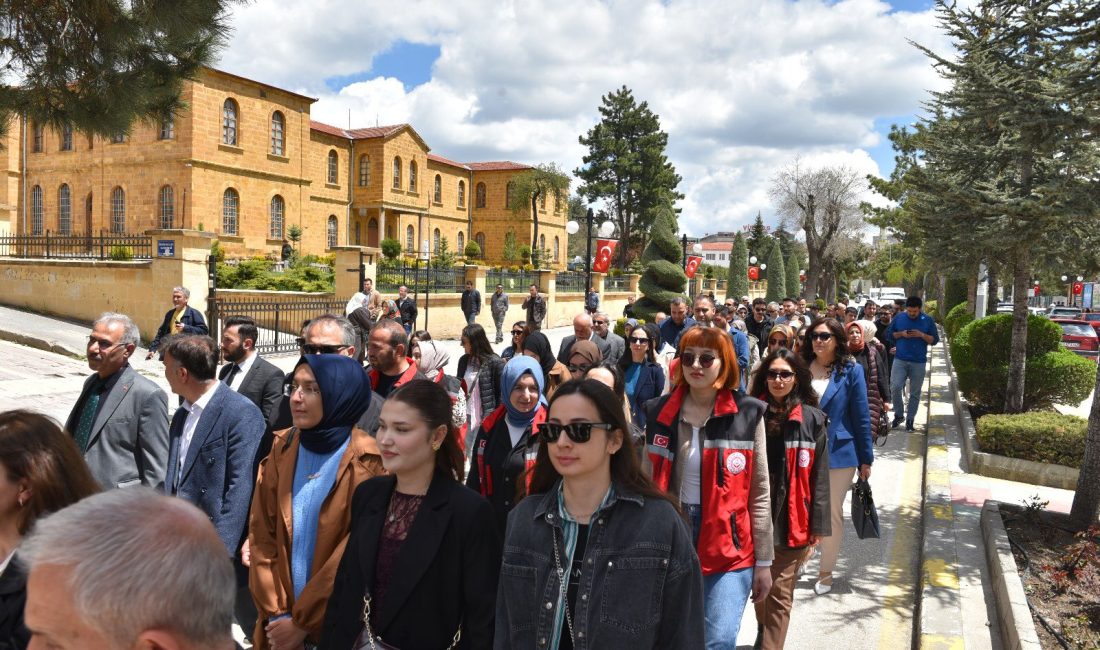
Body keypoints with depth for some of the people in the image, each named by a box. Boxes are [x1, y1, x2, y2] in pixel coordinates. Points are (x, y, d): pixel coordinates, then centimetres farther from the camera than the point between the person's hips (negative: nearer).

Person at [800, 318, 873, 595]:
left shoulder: (851, 371, -6)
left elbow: (861, 416, -4)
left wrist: (866, 458, -3)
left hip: (838, 454, -2)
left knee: (832, 514, 10)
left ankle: (826, 573, 25)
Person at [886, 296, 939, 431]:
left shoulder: (928, 320, 0)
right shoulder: (899, 318, 2)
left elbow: (934, 340, 3)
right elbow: (888, 335, 7)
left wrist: (922, 335, -14)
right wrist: (901, 334, -10)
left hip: (919, 362, 0)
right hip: (900, 360, 0)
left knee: (915, 393, 5)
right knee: (895, 387, -11)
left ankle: (910, 419, 15)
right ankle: (899, 414, 8)